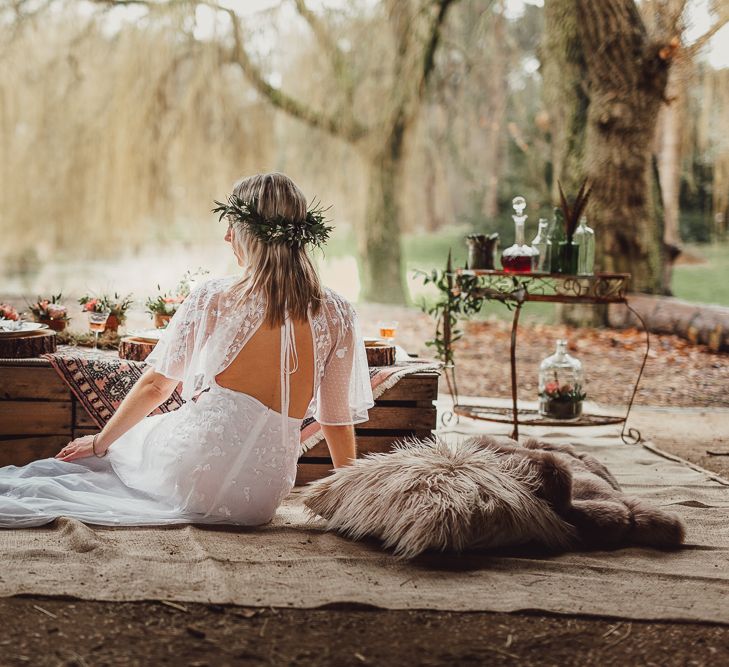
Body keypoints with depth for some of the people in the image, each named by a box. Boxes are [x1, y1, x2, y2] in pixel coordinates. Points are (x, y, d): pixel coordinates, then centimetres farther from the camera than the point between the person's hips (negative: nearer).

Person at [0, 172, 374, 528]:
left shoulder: (211, 299, -3)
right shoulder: (336, 315, 0)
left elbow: (156, 385, 7)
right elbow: (338, 420, 5)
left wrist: (100, 441, 23)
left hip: (192, 473, -2)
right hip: (260, 500, 2)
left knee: (120, 445, 30)